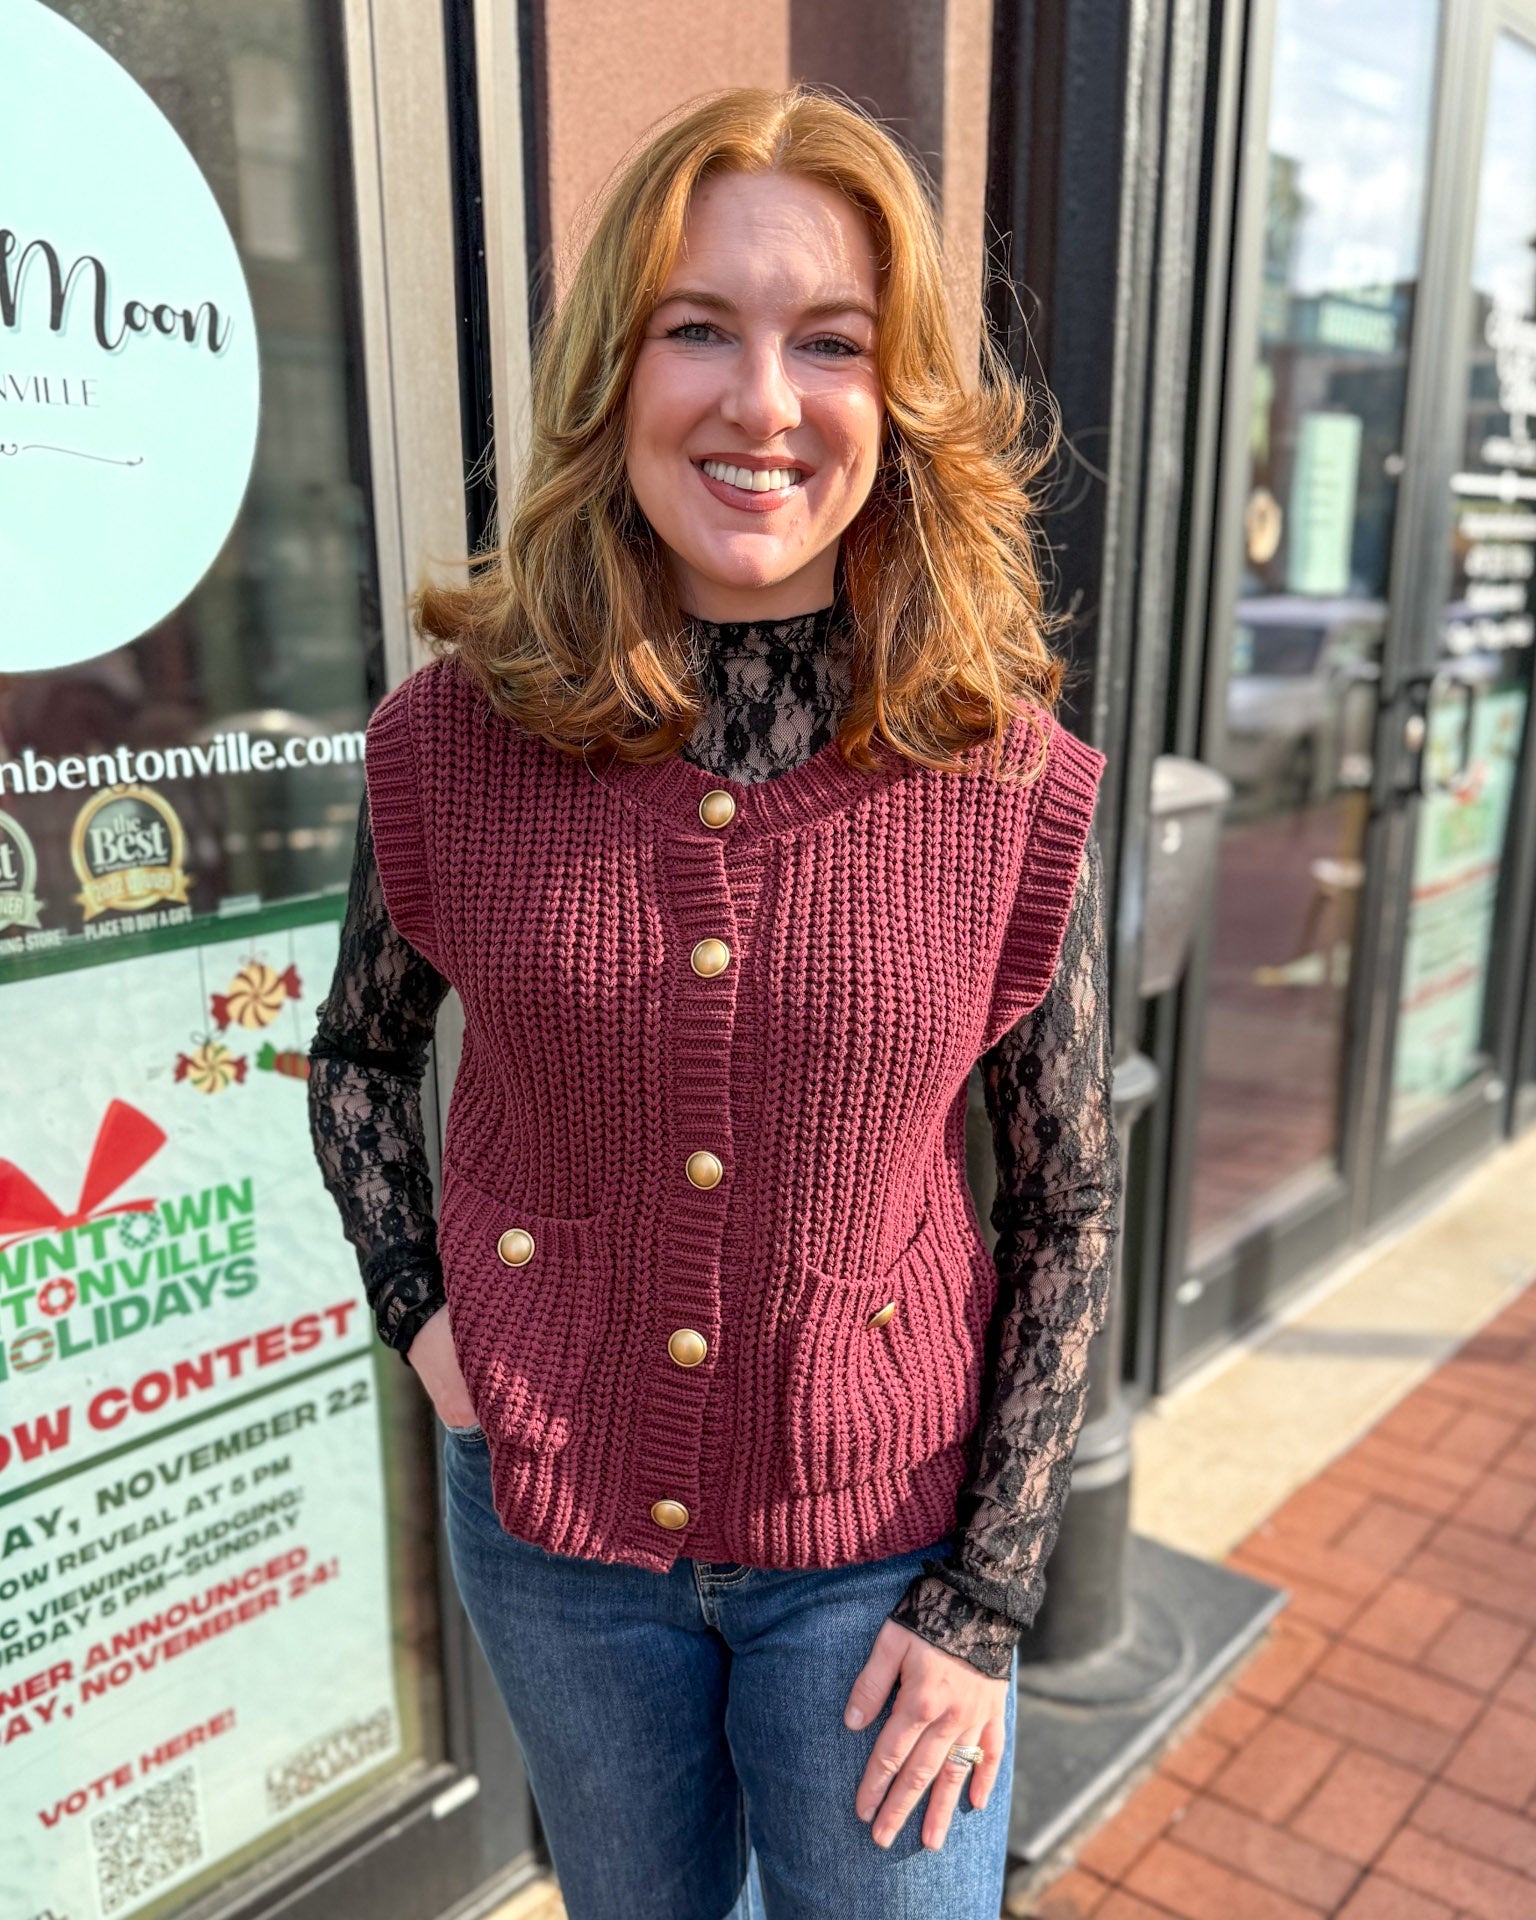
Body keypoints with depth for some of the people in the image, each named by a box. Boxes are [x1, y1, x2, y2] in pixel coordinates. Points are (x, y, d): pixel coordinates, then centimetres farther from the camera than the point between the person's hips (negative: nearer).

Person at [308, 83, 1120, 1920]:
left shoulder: (1015, 783, -15)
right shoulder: (452, 739, -12)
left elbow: (1068, 1205, -7)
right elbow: (356, 1053, 6)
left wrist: (985, 1599, -6)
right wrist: (415, 1307, -6)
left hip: (880, 1543, -1)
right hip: (550, 1517, 2)